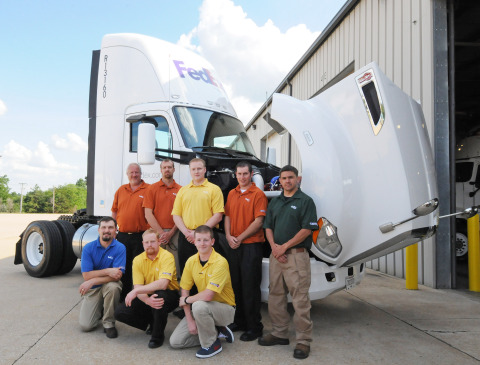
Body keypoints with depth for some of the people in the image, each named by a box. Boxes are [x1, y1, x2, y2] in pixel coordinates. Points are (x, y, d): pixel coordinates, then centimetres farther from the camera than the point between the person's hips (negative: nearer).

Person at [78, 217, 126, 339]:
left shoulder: (120, 248, -12)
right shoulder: (88, 248, -7)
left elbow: (117, 276, -19)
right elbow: (86, 275, -13)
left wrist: (93, 281, -24)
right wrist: (107, 271, -24)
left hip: (110, 286, -1)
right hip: (92, 289, 1)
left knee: (113, 286, -37)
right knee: (85, 326, -11)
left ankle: (109, 323, -14)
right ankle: (99, 309, 24)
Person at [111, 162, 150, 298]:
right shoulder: (121, 190, 14)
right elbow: (114, 212, 19)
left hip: (140, 236, -5)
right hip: (122, 235, 5)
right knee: (122, 268, 13)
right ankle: (122, 297, 25)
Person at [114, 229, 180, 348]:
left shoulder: (167, 256, -18)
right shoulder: (138, 260, -3)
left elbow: (163, 284, -31)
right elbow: (138, 287, -11)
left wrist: (135, 291, -32)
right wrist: (148, 300, -33)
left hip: (169, 295, -5)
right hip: (147, 297, 5)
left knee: (160, 295, -38)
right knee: (120, 312, -13)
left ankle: (158, 335, -14)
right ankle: (153, 323, 9)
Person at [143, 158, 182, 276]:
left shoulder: (180, 190, 8)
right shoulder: (152, 189, 7)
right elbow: (148, 214, 1)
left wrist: (171, 233, -7)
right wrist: (161, 233, -7)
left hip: (174, 234, 0)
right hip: (156, 233, 0)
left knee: (175, 265, -1)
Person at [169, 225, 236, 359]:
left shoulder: (220, 262, -24)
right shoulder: (191, 261, -3)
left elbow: (208, 295, -31)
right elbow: (184, 291, 0)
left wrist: (186, 300, -14)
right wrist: (189, 320, -7)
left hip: (225, 308, -6)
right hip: (204, 307, 6)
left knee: (199, 305, -37)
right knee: (175, 341, -2)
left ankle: (212, 344, -12)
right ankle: (214, 332, 13)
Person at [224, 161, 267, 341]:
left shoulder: (258, 194, -7)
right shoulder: (232, 194, 14)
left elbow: (258, 221, -13)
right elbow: (227, 216, 14)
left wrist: (240, 238, -14)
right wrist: (229, 236, -2)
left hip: (251, 245, -7)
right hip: (233, 246, 7)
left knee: (250, 287, -2)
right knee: (236, 285, 15)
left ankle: (254, 327, 8)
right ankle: (240, 320, 29)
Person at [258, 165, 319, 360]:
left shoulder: (305, 201, -3)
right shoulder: (275, 202, 16)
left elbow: (307, 229, -10)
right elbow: (268, 226, 14)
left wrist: (284, 246, -12)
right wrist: (274, 246, -4)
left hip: (296, 255, -6)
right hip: (276, 255, 6)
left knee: (300, 299, -4)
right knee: (275, 296, 12)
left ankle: (303, 340, 6)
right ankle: (279, 333, 26)